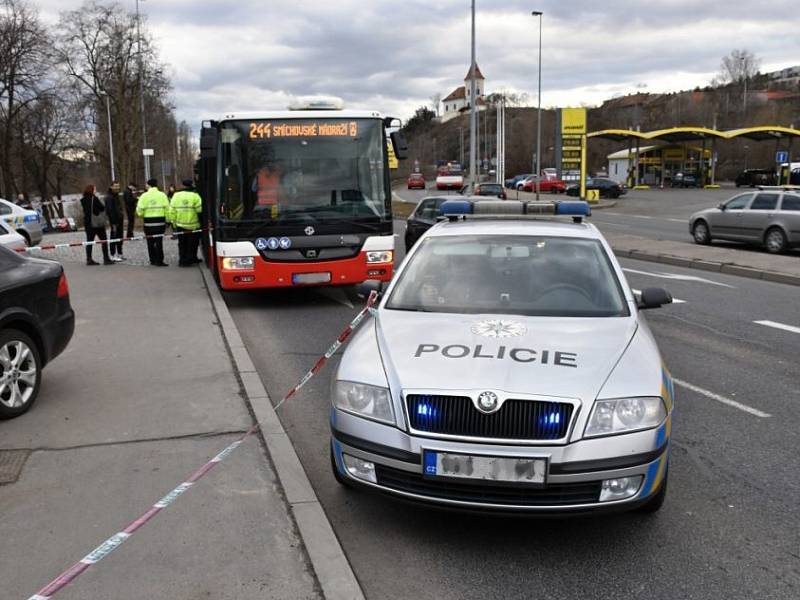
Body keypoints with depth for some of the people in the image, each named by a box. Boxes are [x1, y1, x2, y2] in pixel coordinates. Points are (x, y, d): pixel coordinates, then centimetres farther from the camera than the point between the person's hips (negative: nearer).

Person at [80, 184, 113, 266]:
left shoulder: (83, 200, 4)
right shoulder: (94, 198, -14)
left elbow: (84, 211, 10)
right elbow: (102, 208, -10)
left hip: (87, 223, 6)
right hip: (97, 223, -6)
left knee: (89, 241, 9)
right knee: (104, 240, 2)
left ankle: (89, 259, 9)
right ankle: (106, 259, 1)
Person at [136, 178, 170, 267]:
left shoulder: (144, 196, -2)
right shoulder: (162, 195, -1)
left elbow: (140, 211, -3)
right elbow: (167, 209, -5)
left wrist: (142, 215, 18)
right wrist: (167, 220, 3)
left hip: (148, 221, 0)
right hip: (160, 221, 0)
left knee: (150, 242, 11)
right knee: (159, 241, 0)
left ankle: (153, 260, 16)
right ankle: (159, 261, -4)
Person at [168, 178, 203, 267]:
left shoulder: (176, 196, 1)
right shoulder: (195, 196, -9)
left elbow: (172, 211, 1)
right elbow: (199, 210, -13)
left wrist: (173, 222, 9)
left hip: (180, 224, 3)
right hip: (193, 225, -3)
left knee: (182, 244, 12)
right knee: (192, 244, 8)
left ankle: (182, 260, 13)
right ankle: (191, 259, 10)